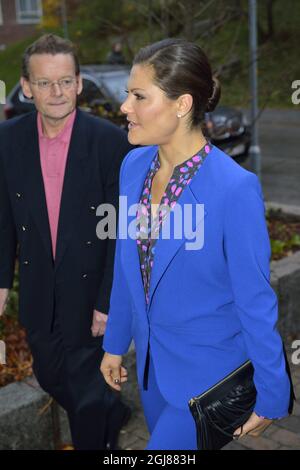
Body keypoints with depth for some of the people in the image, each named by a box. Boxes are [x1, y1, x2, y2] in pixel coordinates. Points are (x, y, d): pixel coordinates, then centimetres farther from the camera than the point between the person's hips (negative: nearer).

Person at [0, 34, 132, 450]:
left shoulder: (110, 141, -17)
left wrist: (108, 300, -14)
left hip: (89, 290, -4)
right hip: (37, 290, 5)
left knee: (87, 389, 11)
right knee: (51, 379, 22)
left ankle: (96, 439, 40)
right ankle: (112, 415, 50)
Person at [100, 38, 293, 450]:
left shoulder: (234, 188, -26)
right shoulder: (134, 165, -6)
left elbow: (255, 302, -18)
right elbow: (126, 266, 5)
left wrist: (271, 394, -9)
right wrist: (115, 343, 12)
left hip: (207, 371, -6)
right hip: (152, 358, 6)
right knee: (170, 441, 24)